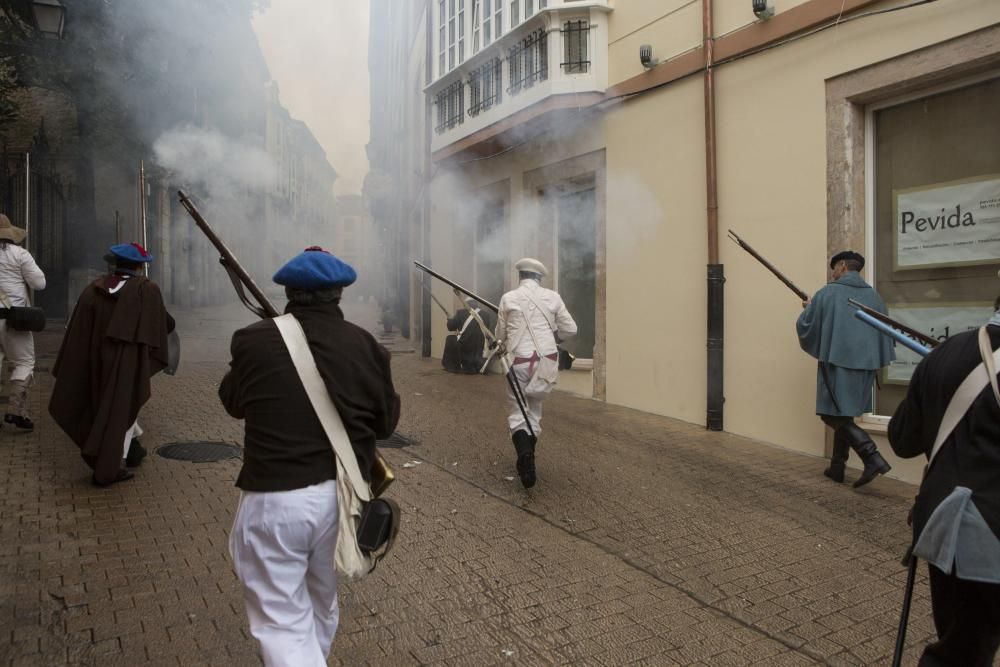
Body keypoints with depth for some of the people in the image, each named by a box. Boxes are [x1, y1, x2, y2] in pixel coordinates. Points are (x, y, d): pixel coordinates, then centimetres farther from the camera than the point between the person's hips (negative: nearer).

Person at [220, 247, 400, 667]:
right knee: (321, 604, 27)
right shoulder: (365, 345, -7)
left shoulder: (253, 341, -9)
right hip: (343, 496, 3)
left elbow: (232, 402, 9)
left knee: (283, 623, 9)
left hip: (273, 500, -3)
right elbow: (387, 421, 2)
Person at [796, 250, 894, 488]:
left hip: (837, 363, -6)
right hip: (865, 364, 6)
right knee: (844, 414, 16)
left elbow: (805, 326, -3)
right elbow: (884, 334, 12)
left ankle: (873, 458, -15)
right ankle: (837, 466, 22)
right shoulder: (873, 296, 7)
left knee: (833, 415, 0)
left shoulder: (828, 293, -8)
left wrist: (808, 309, 17)